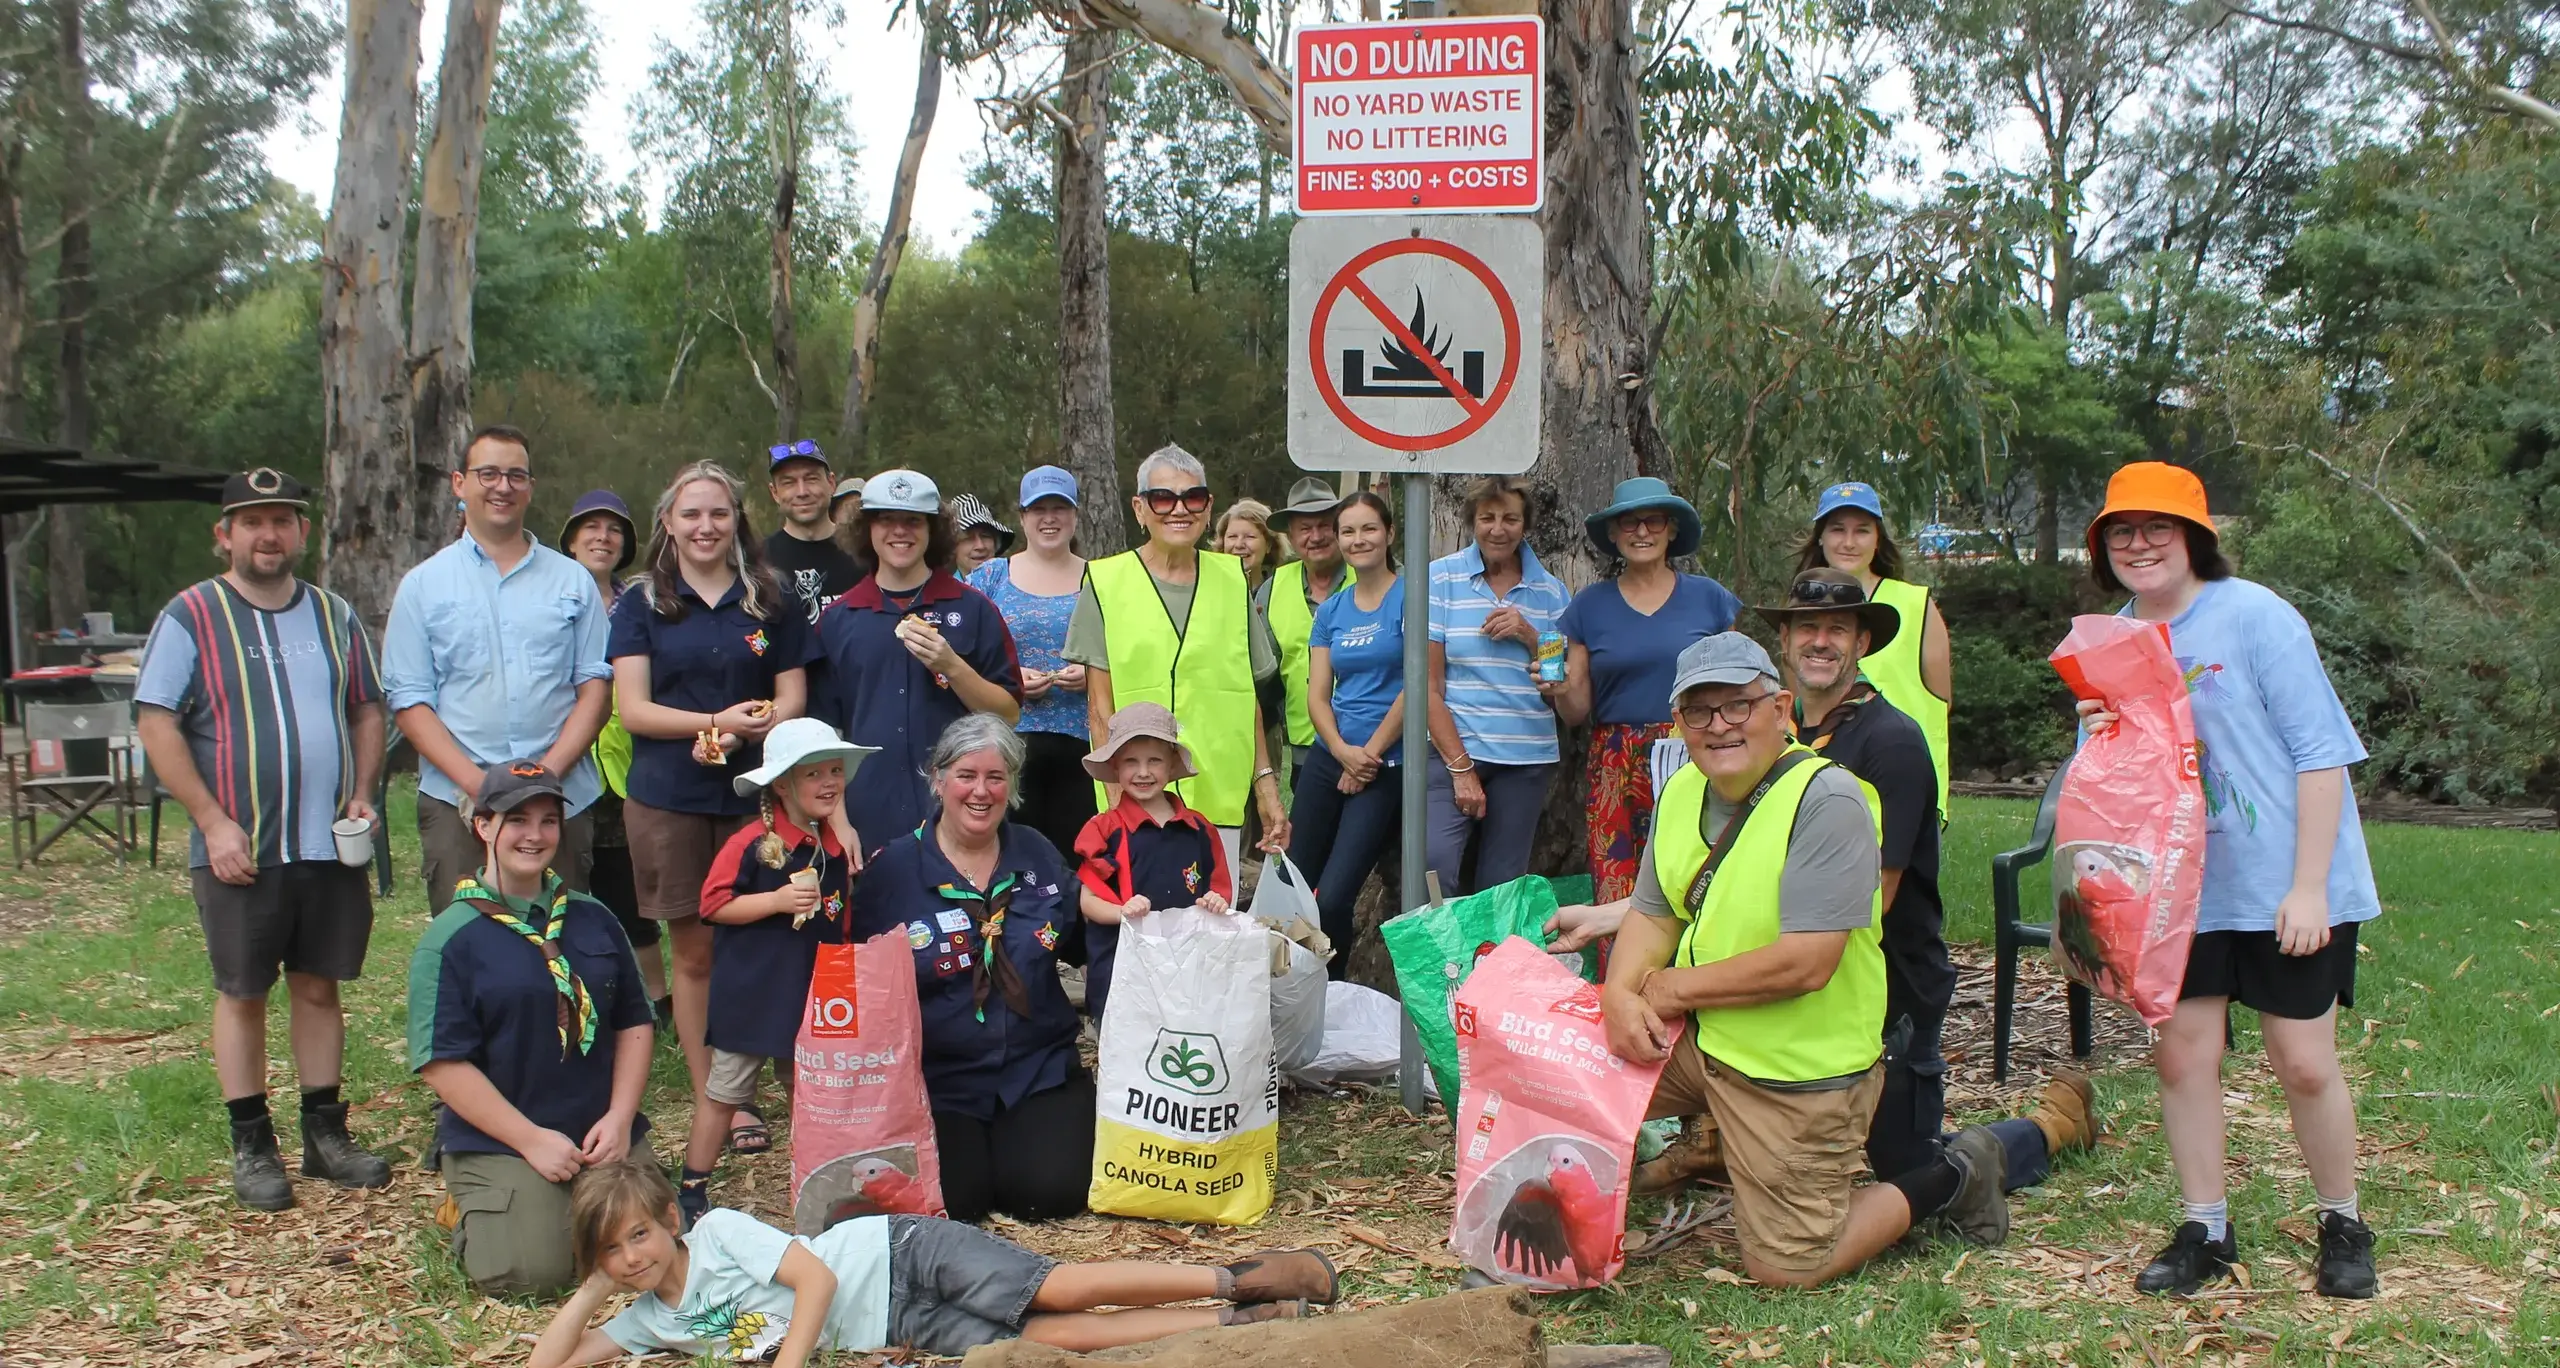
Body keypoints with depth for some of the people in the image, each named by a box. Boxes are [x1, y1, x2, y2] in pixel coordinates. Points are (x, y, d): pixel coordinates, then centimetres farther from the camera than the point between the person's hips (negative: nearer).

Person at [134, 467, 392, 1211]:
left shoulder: (335, 616, 10)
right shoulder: (191, 616, -4)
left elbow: (367, 710, 17)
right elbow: (156, 724, -8)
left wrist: (362, 794, 1)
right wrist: (213, 822, -15)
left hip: (331, 844, 4)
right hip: (239, 849, -4)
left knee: (319, 986, 11)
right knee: (242, 993, 6)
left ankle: (324, 1134, 20)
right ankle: (252, 1146, 16)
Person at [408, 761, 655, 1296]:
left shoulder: (593, 919, 10)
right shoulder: (452, 938, -5)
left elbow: (634, 1022, 12)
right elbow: (442, 1061, -10)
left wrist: (620, 1119, -2)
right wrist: (532, 1140, -13)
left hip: (605, 1137, 4)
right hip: (500, 1143, -4)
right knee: (529, 1271, -21)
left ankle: (568, 1206, 18)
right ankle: (472, 1209, 12)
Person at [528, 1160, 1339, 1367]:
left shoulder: (718, 1232, -11)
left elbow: (815, 1277, -18)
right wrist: (593, 1286, -4)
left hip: (900, 1256, -4)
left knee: (1061, 1291, -23)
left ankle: (1236, 1281, -13)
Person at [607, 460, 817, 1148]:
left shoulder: (772, 603, 9)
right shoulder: (640, 603, 7)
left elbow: (791, 701, 7)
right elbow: (633, 709, -1)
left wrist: (742, 733, -13)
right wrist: (716, 720, -17)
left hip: (754, 792, 0)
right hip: (668, 799, 0)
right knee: (695, 952, 3)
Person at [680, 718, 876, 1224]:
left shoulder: (838, 843, 5)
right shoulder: (752, 843, -15)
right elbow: (714, 905, -17)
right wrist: (778, 901, -23)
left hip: (817, 994, 5)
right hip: (752, 993, -5)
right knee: (724, 1091, 6)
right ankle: (692, 1187, 18)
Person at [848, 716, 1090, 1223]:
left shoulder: (1038, 855, 7)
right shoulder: (892, 868, -2)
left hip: (1039, 1068, 2)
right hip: (937, 1079, -2)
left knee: (1051, 1190, -18)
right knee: (956, 1198, -20)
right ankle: (960, 1141, 14)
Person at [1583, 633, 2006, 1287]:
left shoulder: (1827, 799, -23)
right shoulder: (1684, 791, 2)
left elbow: (1806, 963, -29)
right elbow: (1653, 914, 7)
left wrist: (1672, 987, -18)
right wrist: (1620, 994, -15)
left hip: (1800, 1066, -7)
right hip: (1699, 1037, 7)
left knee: (1786, 1267, 1)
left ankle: (1945, 1182, 22)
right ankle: (1712, 1141, 24)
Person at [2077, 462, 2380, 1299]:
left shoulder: (2255, 617, -12)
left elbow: (2320, 752, -12)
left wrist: (2309, 885, -16)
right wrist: (2100, 738, -13)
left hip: (2286, 887, -5)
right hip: (2181, 888, 5)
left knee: (2304, 1063, -1)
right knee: (2181, 1053, 4)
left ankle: (2343, 1227, 22)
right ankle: (2205, 1231, 19)